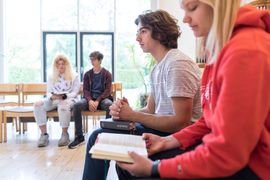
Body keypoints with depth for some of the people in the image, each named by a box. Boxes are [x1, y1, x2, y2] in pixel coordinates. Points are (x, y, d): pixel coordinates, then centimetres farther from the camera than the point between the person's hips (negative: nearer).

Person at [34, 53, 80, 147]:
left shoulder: (74, 76, 6)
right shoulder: (51, 76, 17)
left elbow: (75, 92, 1)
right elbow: (48, 92, 14)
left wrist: (64, 96, -18)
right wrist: (52, 96, -11)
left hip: (69, 98, -4)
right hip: (54, 99, 4)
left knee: (63, 105, -41)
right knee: (37, 104, -25)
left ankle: (65, 134, -24)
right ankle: (44, 134, -21)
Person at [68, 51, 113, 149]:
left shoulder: (107, 74, 8)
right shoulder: (87, 74, 15)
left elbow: (107, 90, -2)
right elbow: (85, 89, 5)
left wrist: (97, 101, -18)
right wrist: (90, 101, -17)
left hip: (102, 98, -2)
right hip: (90, 98, 2)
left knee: (109, 104, -37)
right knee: (77, 105, -29)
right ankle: (79, 136, -22)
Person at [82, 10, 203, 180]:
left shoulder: (177, 64, -19)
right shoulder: (157, 69, 13)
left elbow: (181, 122, -23)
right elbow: (151, 110, 12)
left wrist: (133, 115, -18)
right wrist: (125, 111, -8)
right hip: (162, 127, 9)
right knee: (98, 135, 7)